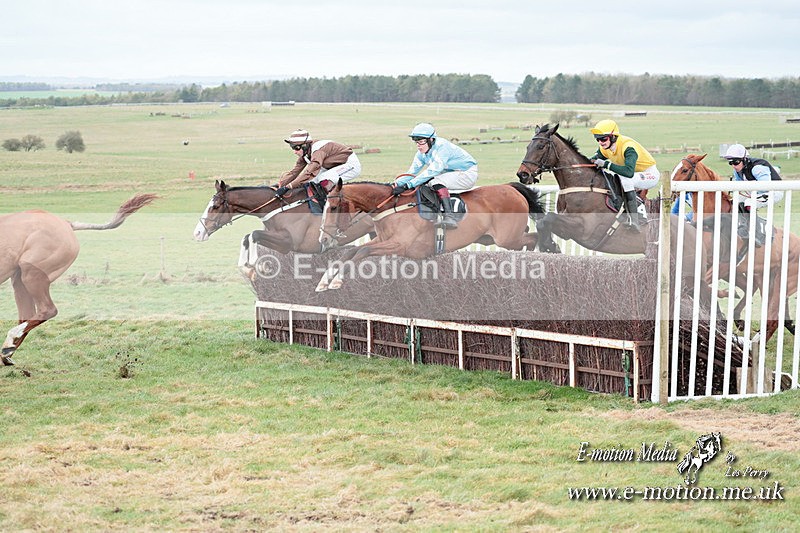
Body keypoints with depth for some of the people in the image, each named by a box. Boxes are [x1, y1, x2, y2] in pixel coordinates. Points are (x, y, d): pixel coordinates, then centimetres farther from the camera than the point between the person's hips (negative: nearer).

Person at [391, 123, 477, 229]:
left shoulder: (442, 146, -26)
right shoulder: (421, 154, -1)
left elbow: (432, 171, -34)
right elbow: (411, 173, 0)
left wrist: (407, 185, -40)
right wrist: (396, 184, -20)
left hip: (468, 174, -9)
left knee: (436, 181, -32)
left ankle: (449, 216, -42)